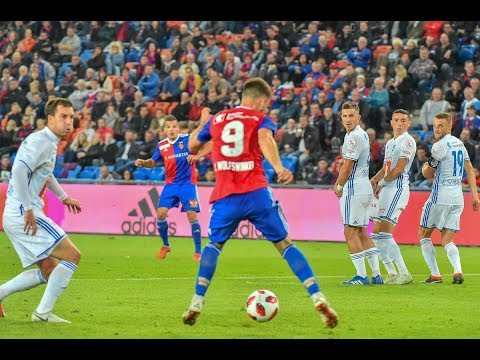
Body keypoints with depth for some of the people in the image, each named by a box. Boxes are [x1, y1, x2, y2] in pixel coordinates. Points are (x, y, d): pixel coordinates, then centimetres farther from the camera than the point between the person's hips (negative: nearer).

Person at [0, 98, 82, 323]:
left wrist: (63, 197, 44)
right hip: (23, 215, -10)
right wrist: (28, 209, -28)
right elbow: (19, 170, -28)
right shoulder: (40, 141, -14)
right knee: (72, 255, -10)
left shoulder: (50, 143, 17)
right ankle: (43, 312, -8)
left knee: (48, 271, 13)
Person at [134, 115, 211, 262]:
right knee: (161, 213, -6)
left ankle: (198, 251, 0)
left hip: (188, 184, -4)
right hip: (171, 184, 4)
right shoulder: (161, 145, 3)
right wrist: (142, 162, -6)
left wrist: (197, 156, -26)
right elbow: (152, 162, 16)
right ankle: (165, 245, 17)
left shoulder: (187, 139, -10)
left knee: (192, 215, -12)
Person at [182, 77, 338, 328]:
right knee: (284, 244, 5)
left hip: (225, 197, 2)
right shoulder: (261, 120, 7)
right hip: (256, 194, -2)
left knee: (214, 244, 21)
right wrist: (279, 168, -33)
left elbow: (192, 146, 32)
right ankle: (318, 299, -6)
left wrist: (203, 122, 50)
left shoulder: (216, 119, 17)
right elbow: (265, 138, -17)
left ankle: (196, 304, 6)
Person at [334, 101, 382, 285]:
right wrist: (339, 183, 15)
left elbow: (347, 167, -14)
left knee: (350, 232, -7)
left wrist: (339, 187, -1)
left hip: (354, 189, -10)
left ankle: (361, 276, -8)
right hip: (365, 188, 10)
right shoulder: (362, 134, 17)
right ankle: (376, 275, 12)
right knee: (361, 232, 13)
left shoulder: (354, 137, -16)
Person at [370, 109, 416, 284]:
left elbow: (399, 169, -14)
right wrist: (374, 179, 3)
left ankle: (404, 274, -12)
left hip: (398, 189, -10)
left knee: (384, 234, -16)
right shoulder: (390, 143, 21)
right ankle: (392, 274, 12)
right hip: (386, 191, 10)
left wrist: (380, 184, -6)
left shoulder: (407, 141, -8)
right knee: (376, 235, 7)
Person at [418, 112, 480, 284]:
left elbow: (428, 174, -4)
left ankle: (435, 275, 0)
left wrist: (425, 168, 19)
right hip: (458, 199, 7)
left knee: (423, 234, 8)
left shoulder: (440, 146, -11)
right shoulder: (460, 144, 14)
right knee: (447, 240, 8)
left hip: (440, 197, -7)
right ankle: (458, 271, -17)